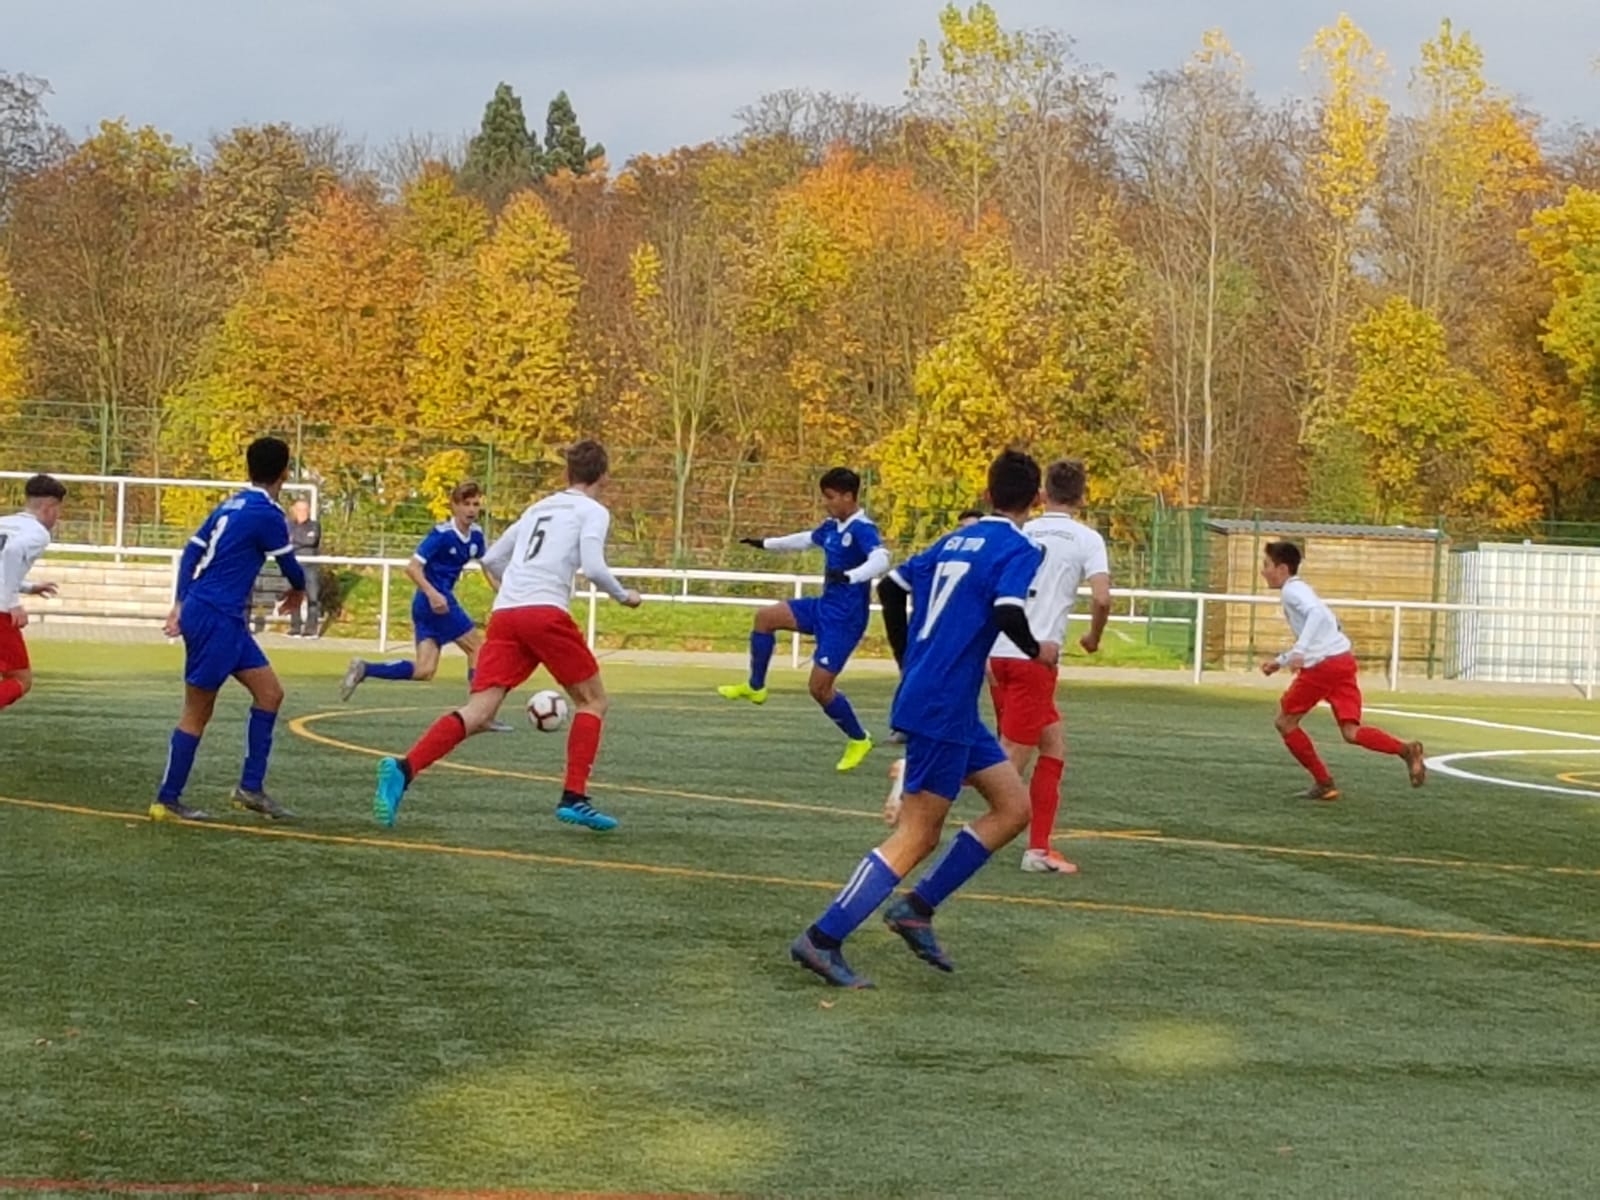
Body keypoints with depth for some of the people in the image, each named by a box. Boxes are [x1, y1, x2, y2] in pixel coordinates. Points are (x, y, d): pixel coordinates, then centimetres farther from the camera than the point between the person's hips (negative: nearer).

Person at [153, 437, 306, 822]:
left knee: (270, 692, 10)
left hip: (227, 620, 9)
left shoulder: (231, 505, 12)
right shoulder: (268, 514, -13)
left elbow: (192, 552, 10)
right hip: (215, 618, -9)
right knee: (198, 712, -2)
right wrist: (298, 590, 21)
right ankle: (167, 800, 5)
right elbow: (289, 565, -1)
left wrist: (181, 603, 7)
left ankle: (251, 788, 11)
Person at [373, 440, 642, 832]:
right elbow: (593, 568, -7)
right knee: (592, 700, 14)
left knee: (479, 712, -7)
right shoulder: (593, 511, 8)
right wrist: (623, 596, 10)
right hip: (546, 612, -5)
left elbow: (491, 560, 29)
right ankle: (573, 798, 4)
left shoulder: (538, 508, 27)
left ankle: (403, 769, -29)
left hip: (504, 615, 5)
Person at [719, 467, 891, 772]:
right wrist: (766, 544, 39)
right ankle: (755, 687, 18)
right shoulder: (832, 527, 7)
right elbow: (806, 539, 28)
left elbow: (881, 560, -38)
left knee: (820, 687, -7)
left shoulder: (862, 529, -20)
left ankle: (858, 740, 15)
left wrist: (849, 576, -54)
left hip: (845, 618, -9)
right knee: (766, 616, 3)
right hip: (824, 606, 9)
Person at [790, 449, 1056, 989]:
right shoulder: (1018, 550, -8)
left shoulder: (955, 540, 15)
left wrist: (910, 662, 27)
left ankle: (916, 908, 10)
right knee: (916, 837, -6)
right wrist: (1037, 650, -3)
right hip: (944, 710, -9)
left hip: (923, 696, 9)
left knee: (1013, 806, 13)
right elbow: (1008, 611, -24)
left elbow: (892, 586, 19)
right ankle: (822, 940, -7)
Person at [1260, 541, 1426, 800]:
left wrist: (1299, 651, -33)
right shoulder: (1299, 590, 26)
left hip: (1323, 665, -9)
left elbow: (1317, 613, -25)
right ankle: (1407, 750, -22)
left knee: (1285, 722, 7)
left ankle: (1324, 782, 7)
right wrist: (1281, 662, 34)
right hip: (1342, 660, 9)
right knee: (1351, 732, -1)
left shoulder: (1292, 590, -4)